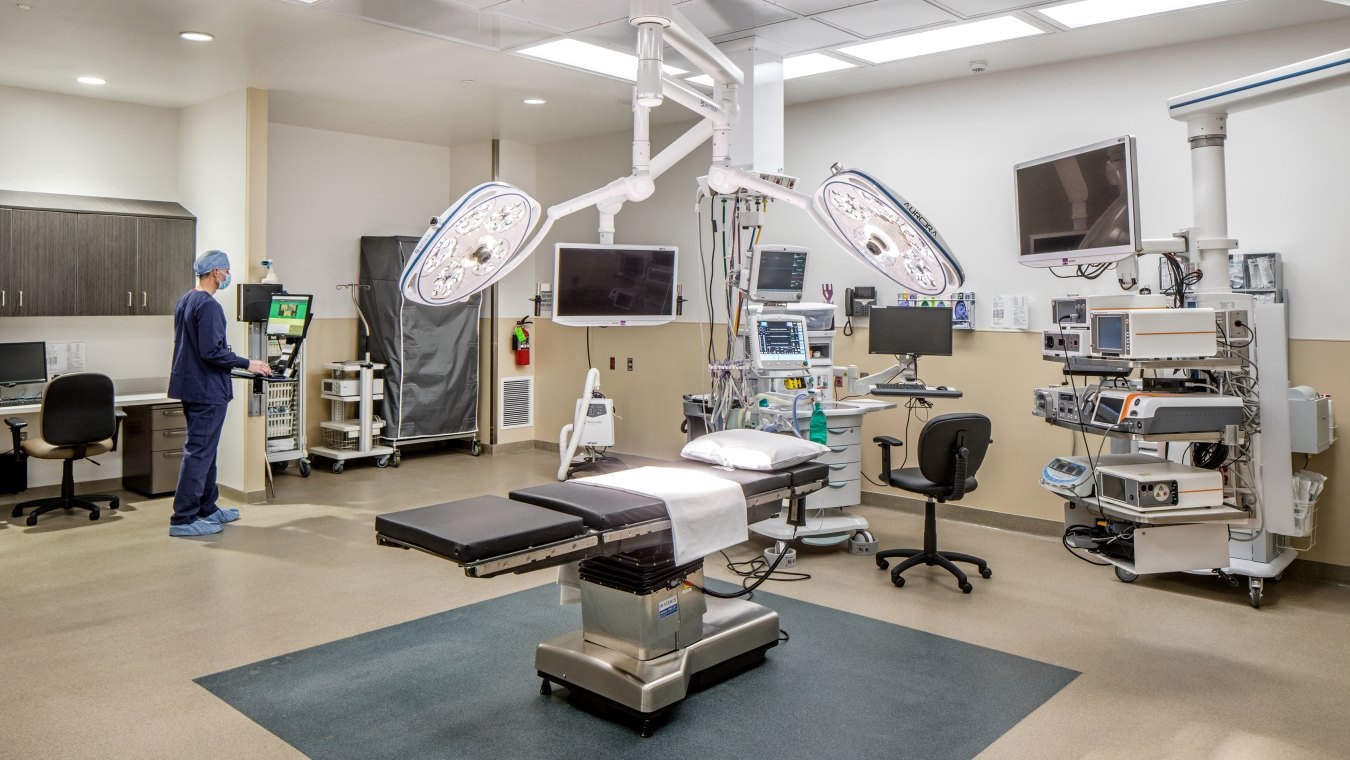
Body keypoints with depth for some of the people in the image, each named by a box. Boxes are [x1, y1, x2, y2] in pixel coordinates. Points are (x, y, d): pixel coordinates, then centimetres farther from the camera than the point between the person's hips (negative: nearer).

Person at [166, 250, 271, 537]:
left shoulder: (184, 302, 13)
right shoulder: (208, 306, -17)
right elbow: (211, 351, -23)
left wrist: (235, 363, 26)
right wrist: (247, 364, -14)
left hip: (191, 386, 10)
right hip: (207, 390, -10)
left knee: (204, 449, 17)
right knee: (199, 453, -5)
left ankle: (207, 508, 27)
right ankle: (183, 519, -2)